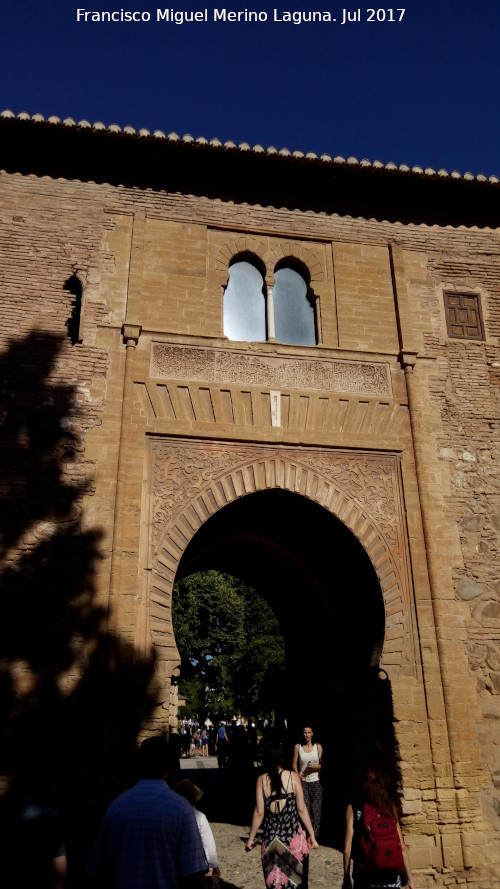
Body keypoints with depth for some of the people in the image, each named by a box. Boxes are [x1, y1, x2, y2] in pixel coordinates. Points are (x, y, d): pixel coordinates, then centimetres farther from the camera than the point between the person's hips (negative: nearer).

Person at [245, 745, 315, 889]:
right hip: (293, 835, -1)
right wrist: (311, 832, 6)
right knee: (295, 877, 14)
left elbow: (259, 813, -3)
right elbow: (301, 809, -4)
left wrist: (251, 838, 6)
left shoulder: (262, 779, -2)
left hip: (271, 836, 1)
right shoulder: (293, 776, -4)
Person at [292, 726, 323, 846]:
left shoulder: (318, 747, 3)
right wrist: (298, 774, -15)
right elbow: (294, 764, 3)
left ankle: (314, 838, 9)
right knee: (305, 810, -4)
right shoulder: (298, 747, 2)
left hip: (316, 782, 1)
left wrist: (316, 766, -15)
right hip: (303, 782, -1)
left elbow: (323, 765, 5)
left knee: (316, 811, -1)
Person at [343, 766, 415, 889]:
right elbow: (402, 848, 0)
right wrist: (409, 878, 10)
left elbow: (347, 850, -5)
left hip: (365, 878, -2)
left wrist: (346, 878, 6)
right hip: (391, 877, 2)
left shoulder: (353, 808, -4)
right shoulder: (391, 806, 1)